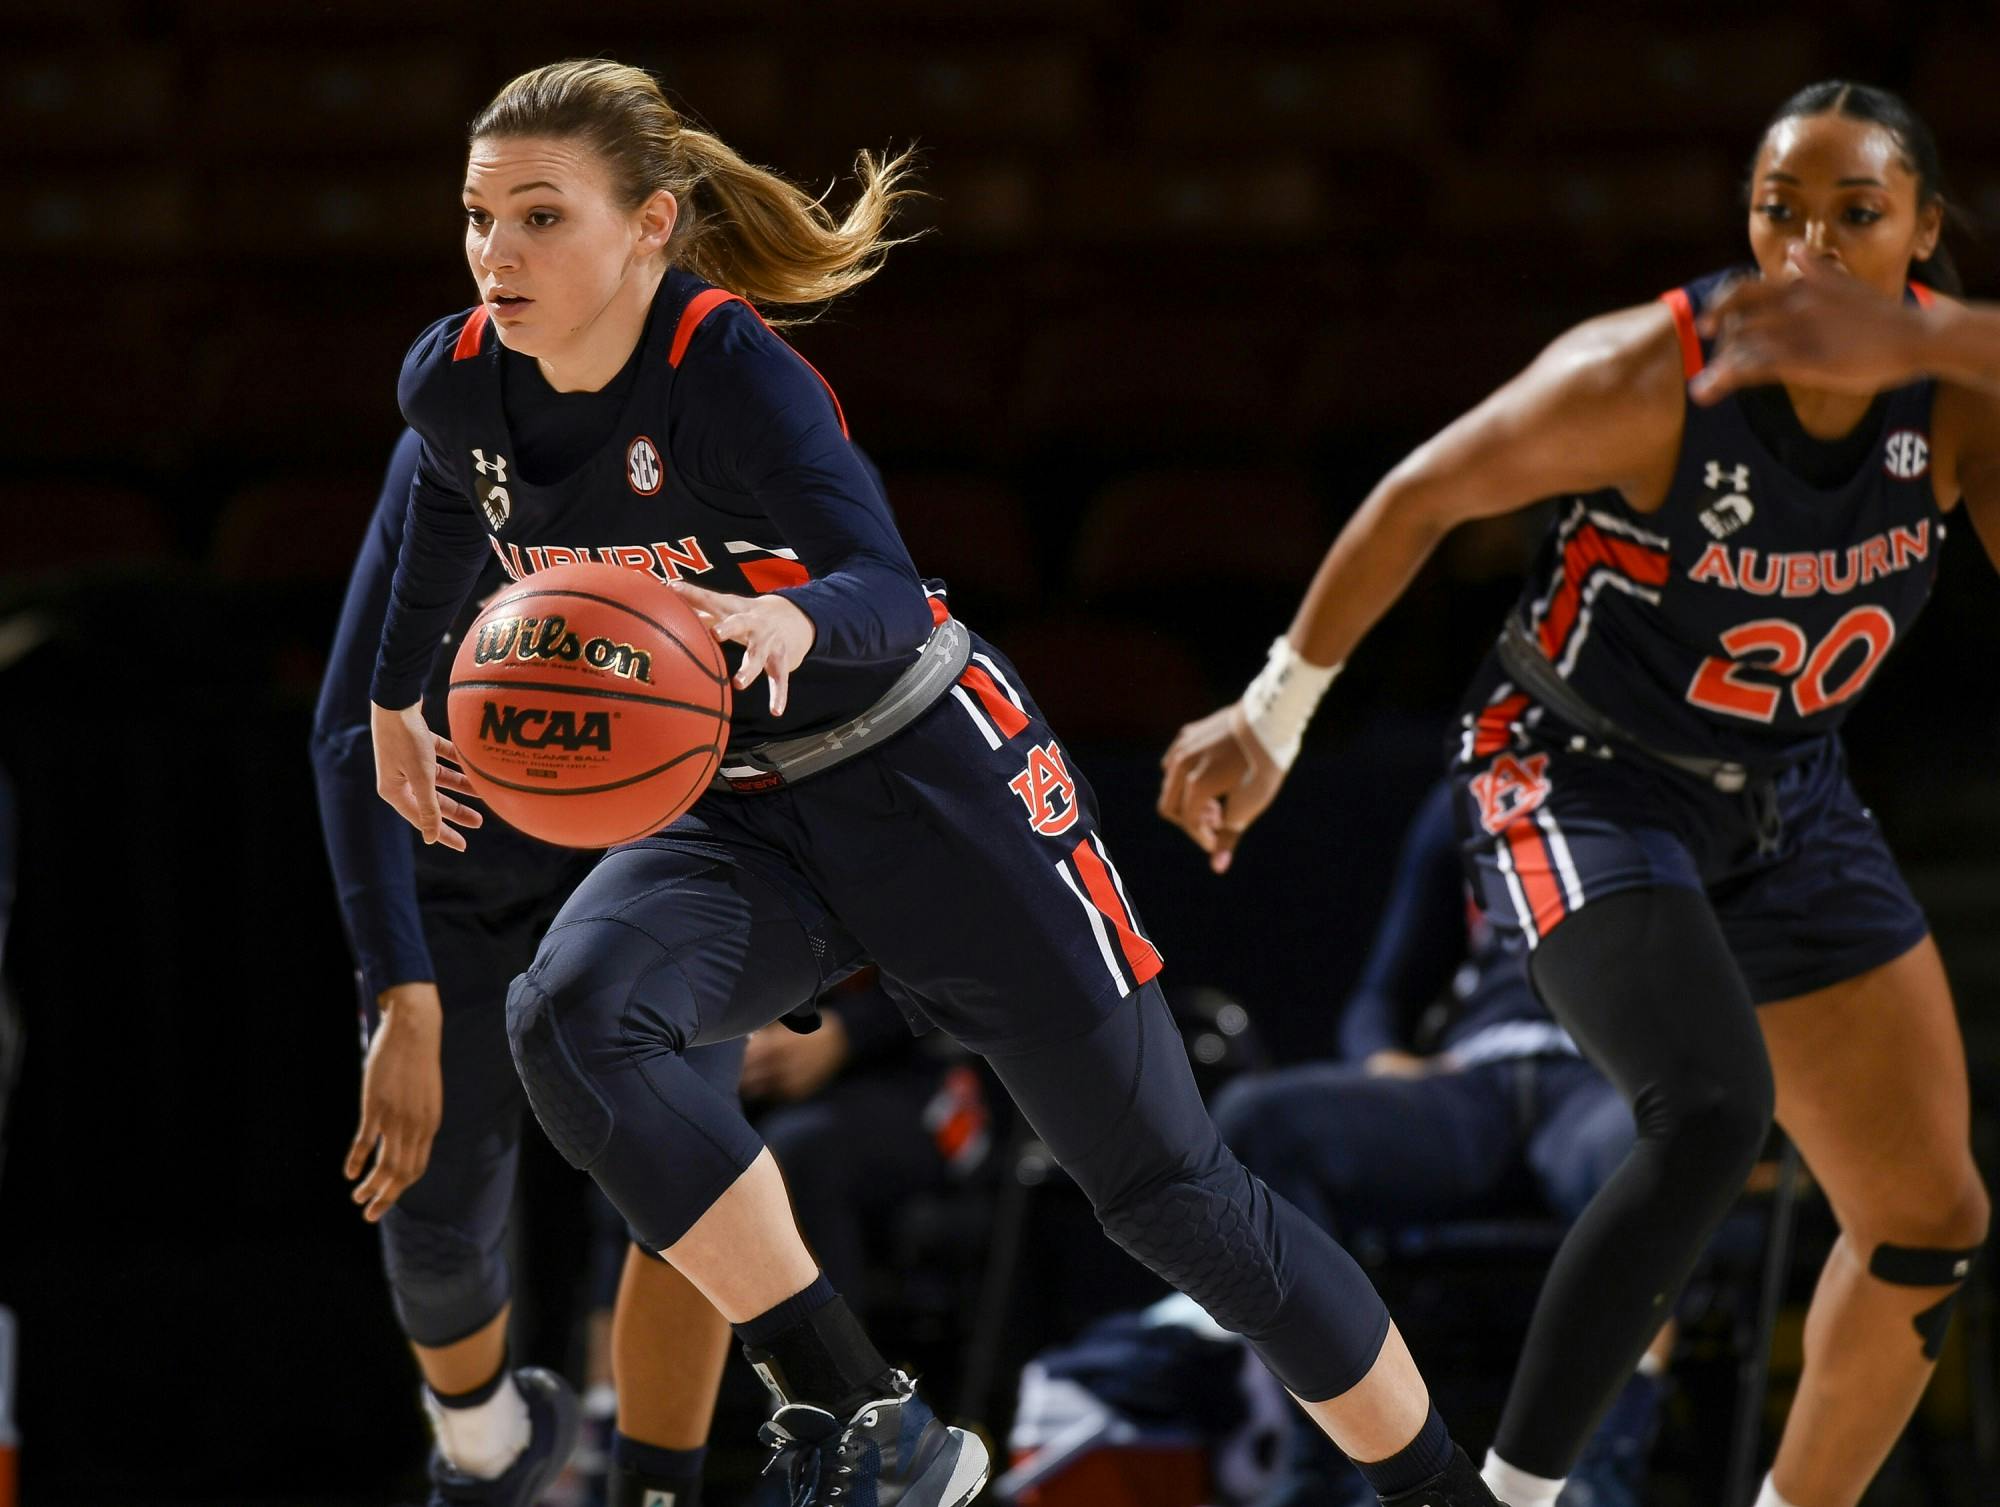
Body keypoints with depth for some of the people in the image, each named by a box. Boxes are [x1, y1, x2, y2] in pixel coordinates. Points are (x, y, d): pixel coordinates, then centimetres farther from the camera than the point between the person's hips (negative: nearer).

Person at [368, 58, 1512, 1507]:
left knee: (1167, 1186, -2)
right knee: (567, 1019, -28)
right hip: (734, 825, 5)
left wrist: (790, 625, -58)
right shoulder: (456, 385, -7)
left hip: (930, 786, -5)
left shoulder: (727, 368, -24)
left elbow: (887, 594, -36)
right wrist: (396, 699, 28)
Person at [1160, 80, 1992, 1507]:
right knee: (1713, 1111, -32)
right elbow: (1422, 496, -14)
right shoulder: (1650, 376, -26)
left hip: (1787, 794, 6)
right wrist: (1275, 714, -8)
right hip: (1583, 784, -6)